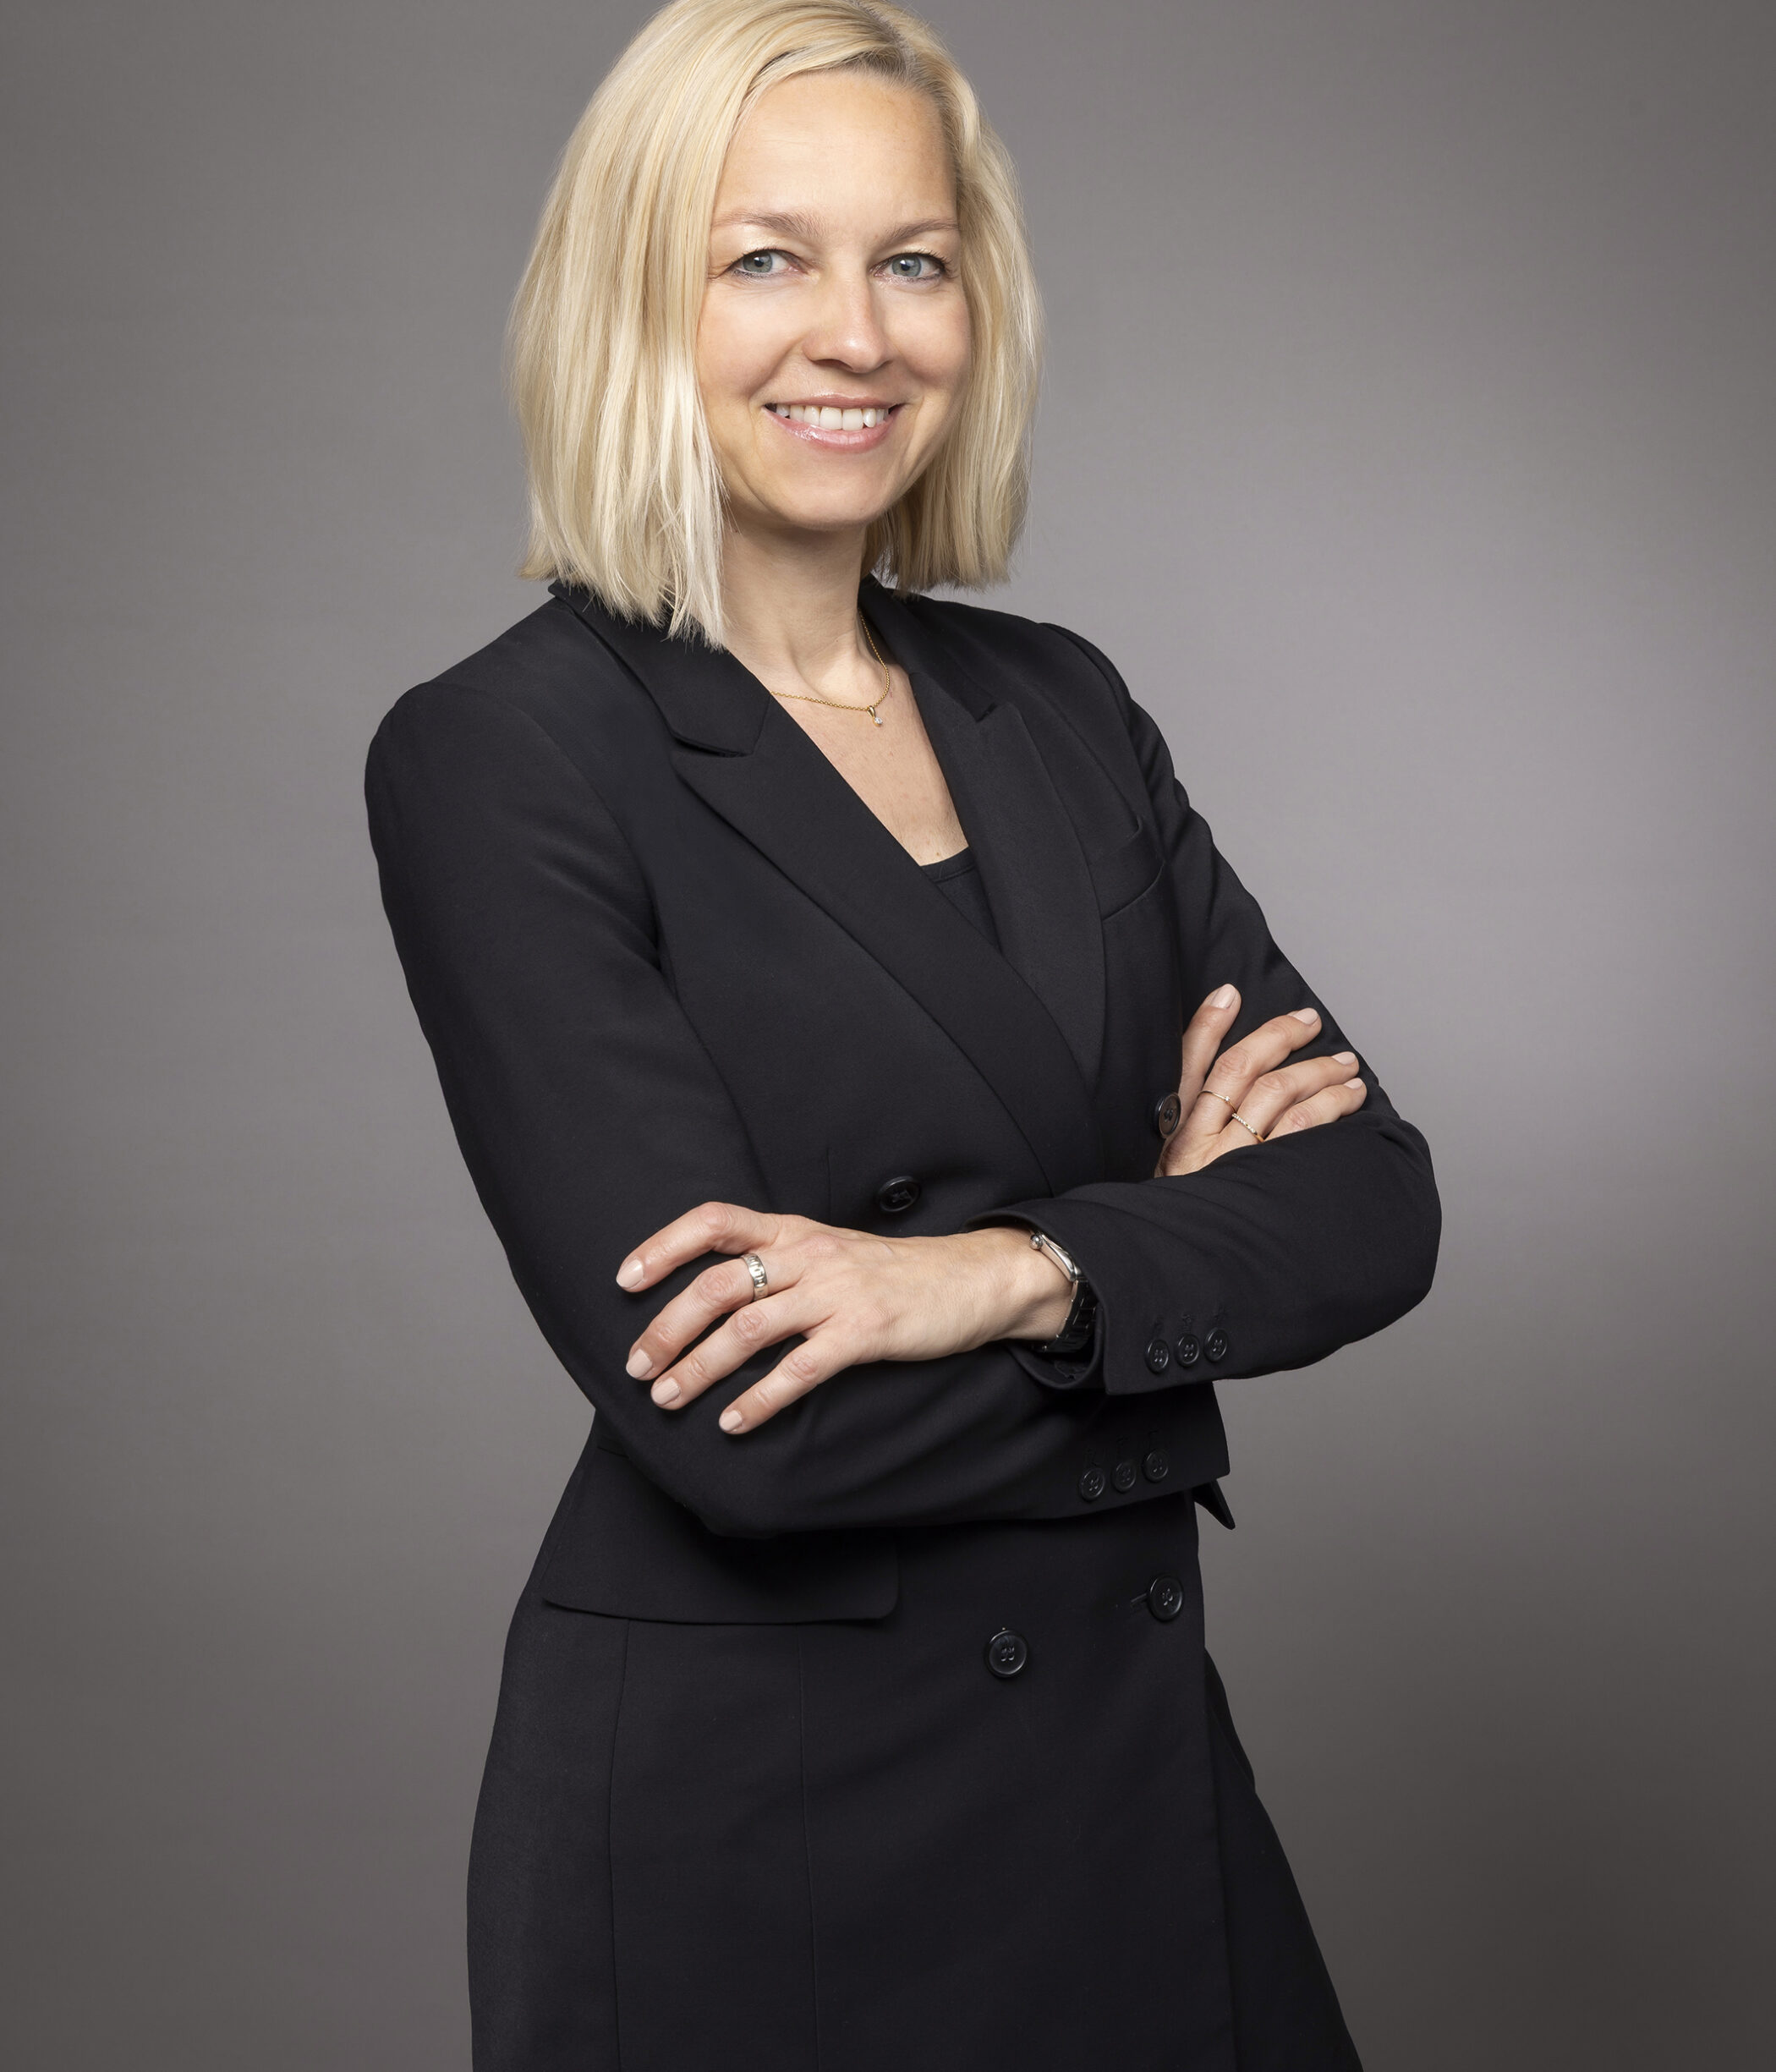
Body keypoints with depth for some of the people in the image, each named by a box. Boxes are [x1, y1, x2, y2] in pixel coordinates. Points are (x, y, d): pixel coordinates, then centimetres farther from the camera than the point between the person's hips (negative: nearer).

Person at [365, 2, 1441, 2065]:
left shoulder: (1056, 704, 5)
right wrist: (1178, 1238, -9)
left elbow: (1371, 1199, -2)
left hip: (1134, 1749, 5)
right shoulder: (499, 756, -13)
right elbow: (735, 1415, -21)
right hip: (742, 1815, -5)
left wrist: (1019, 1268, -20)